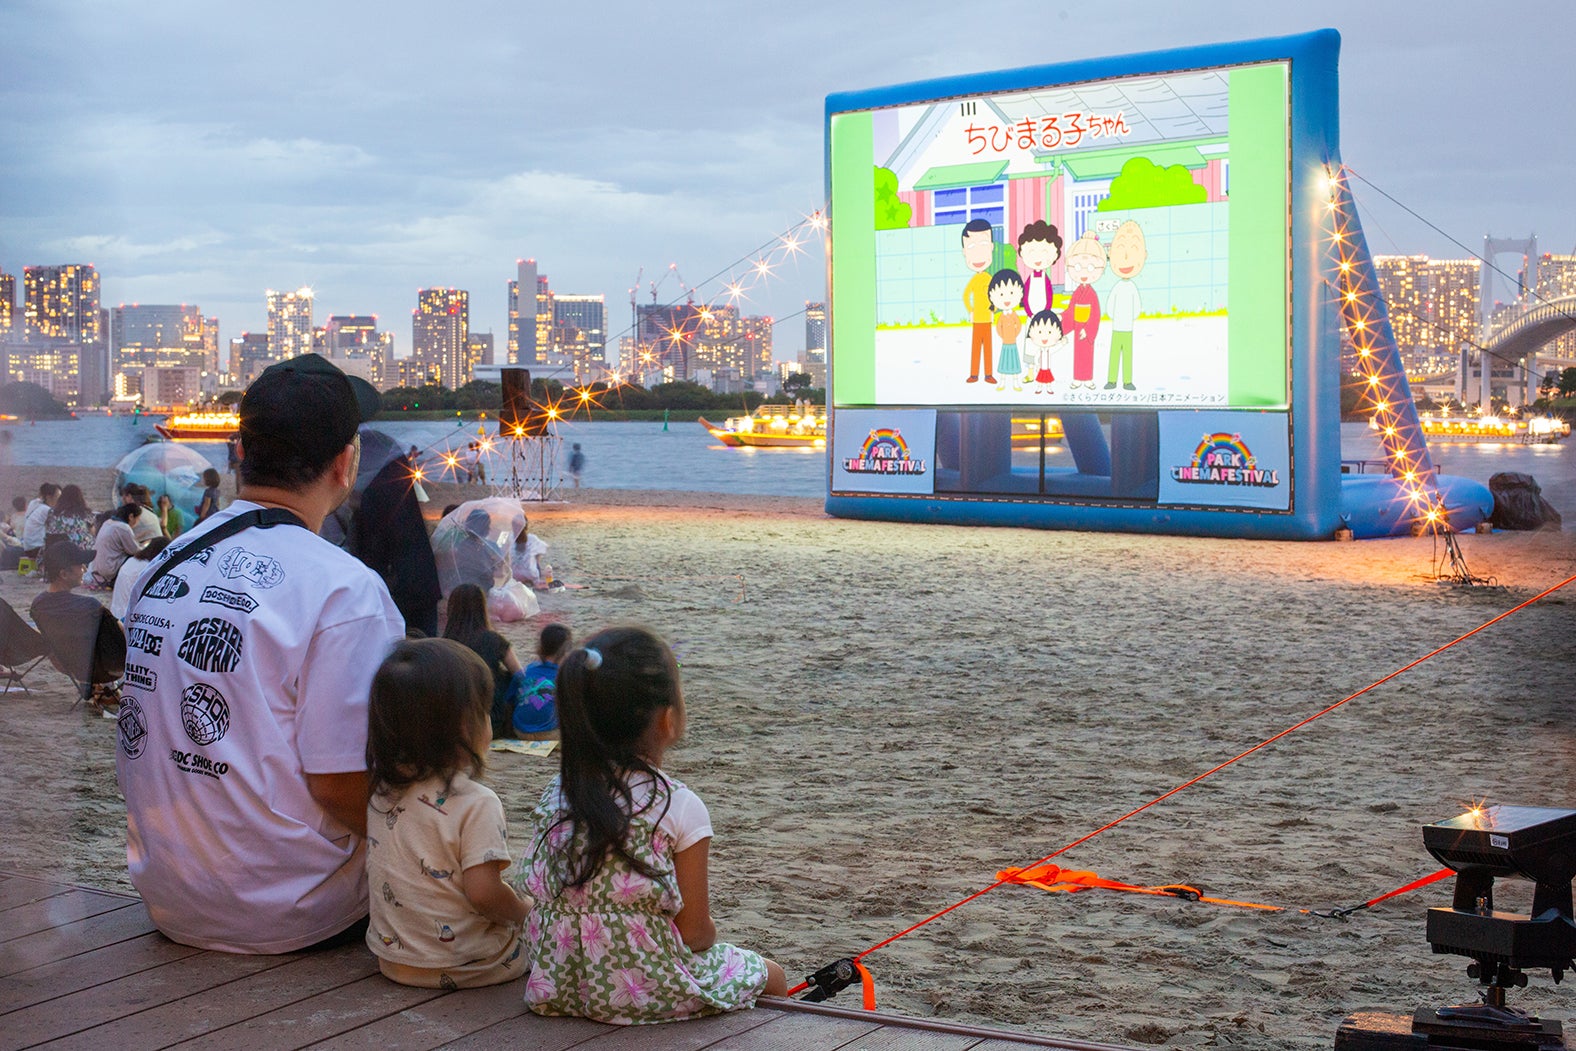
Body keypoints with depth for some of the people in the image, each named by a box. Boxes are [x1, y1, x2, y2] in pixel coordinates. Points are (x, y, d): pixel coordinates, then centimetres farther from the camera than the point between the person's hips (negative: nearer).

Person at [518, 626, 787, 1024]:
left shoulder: (555, 796, 0)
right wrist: (707, 937, 12)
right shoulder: (680, 808, -16)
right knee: (770, 976, 20)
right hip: (649, 988, -6)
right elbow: (695, 931, -11)